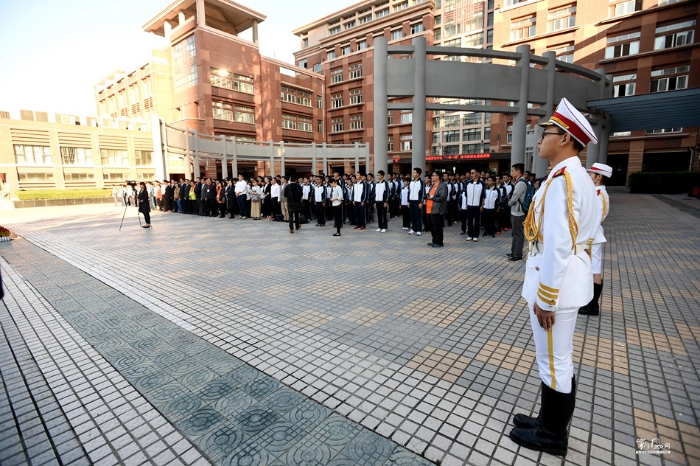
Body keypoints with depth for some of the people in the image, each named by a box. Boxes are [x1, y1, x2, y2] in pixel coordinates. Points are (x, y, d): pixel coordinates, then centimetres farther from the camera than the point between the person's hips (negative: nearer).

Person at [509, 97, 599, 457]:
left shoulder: (561, 178, -21)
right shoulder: (579, 177, 11)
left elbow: (557, 245, -26)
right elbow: (574, 235, 15)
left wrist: (544, 298, -20)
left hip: (555, 283, -10)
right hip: (569, 280, 10)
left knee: (553, 361, 7)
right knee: (560, 358, 21)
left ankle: (552, 436, 27)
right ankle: (552, 421, 40)